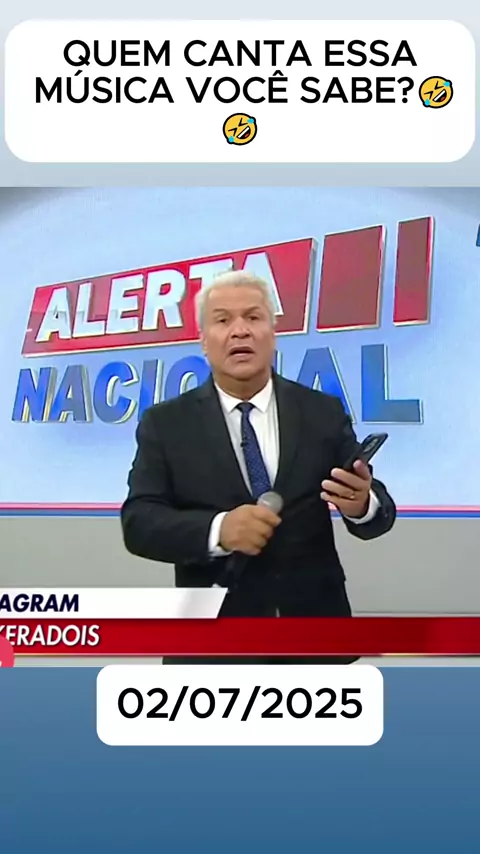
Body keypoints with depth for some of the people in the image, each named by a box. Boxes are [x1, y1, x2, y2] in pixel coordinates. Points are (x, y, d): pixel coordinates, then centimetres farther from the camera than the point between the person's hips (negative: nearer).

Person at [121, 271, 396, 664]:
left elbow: (377, 509, -1)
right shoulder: (165, 423, -1)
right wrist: (217, 531, -28)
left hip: (313, 630, 2)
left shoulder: (324, 412, 1)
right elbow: (139, 522, -10)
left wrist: (362, 504, -26)